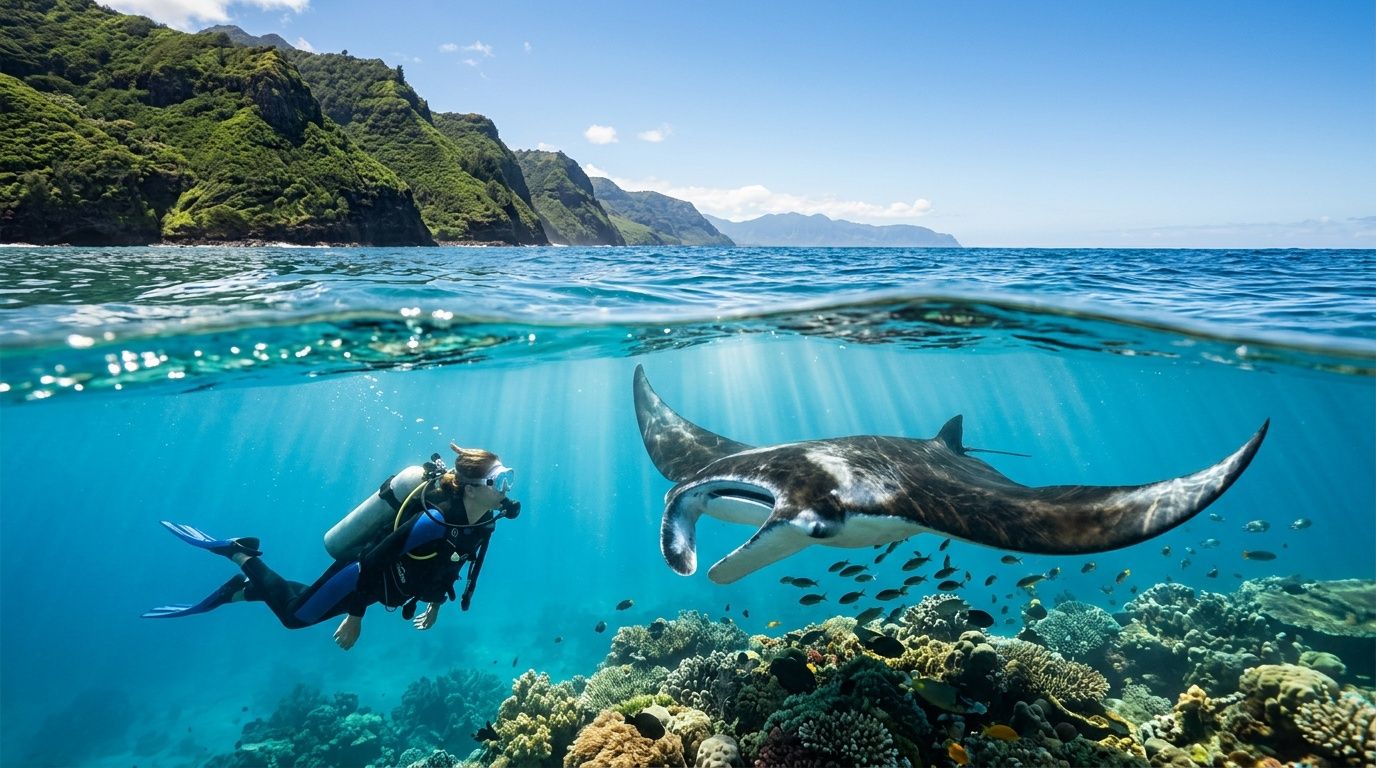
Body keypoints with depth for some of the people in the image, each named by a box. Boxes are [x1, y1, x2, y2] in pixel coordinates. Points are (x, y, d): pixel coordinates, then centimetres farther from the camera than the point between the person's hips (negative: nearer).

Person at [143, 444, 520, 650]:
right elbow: (373, 560, -31)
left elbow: (445, 563, 8)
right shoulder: (437, 520, -38)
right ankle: (238, 552, 25)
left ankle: (241, 590, 39)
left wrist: (435, 603, 16)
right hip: (360, 574, -8)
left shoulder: (482, 520, -12)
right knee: (293, 614, 12)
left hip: (384, 581, 8)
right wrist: (354, 618, -22)